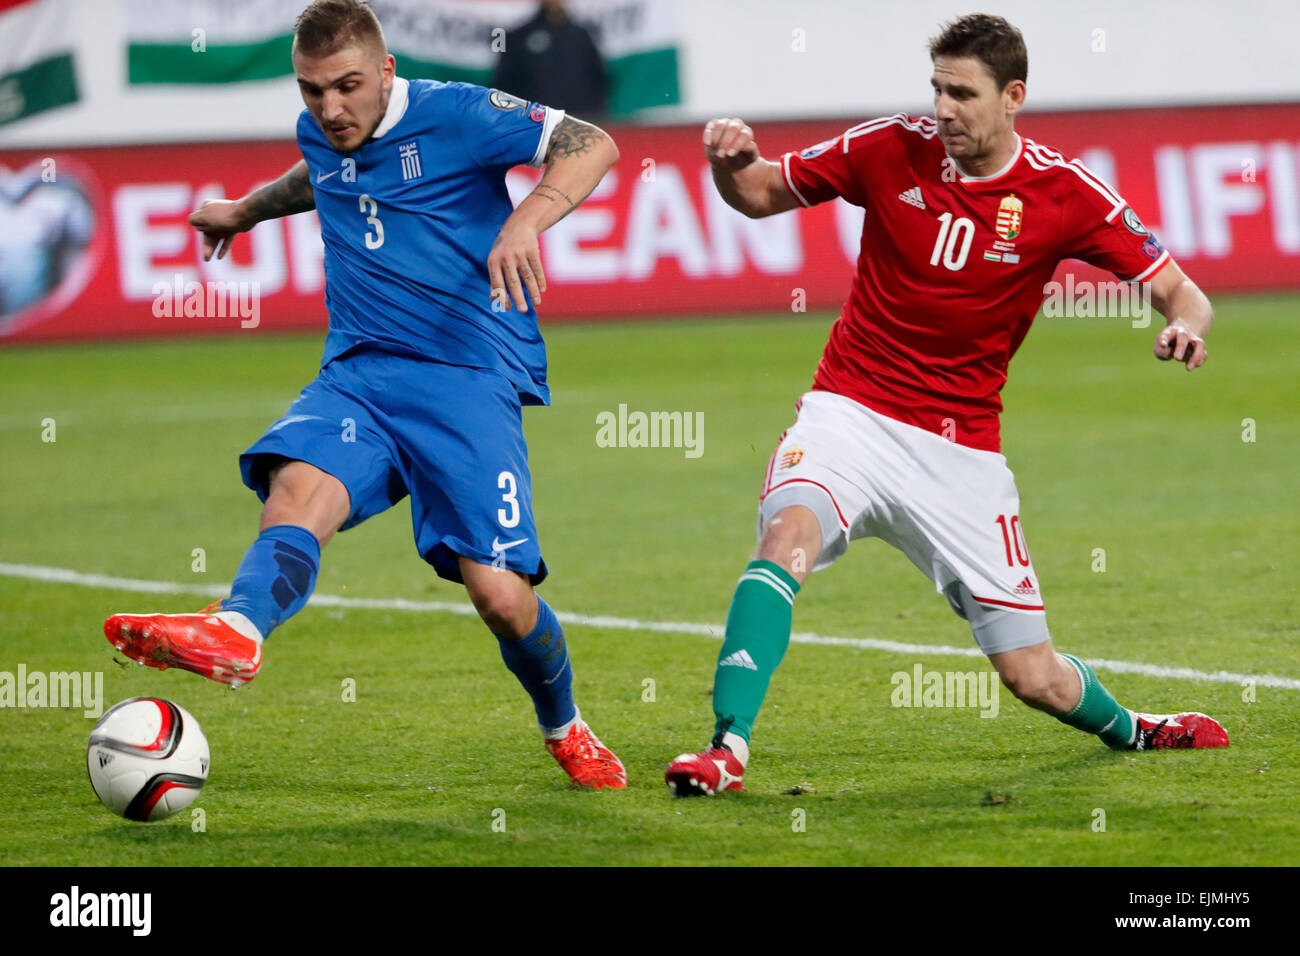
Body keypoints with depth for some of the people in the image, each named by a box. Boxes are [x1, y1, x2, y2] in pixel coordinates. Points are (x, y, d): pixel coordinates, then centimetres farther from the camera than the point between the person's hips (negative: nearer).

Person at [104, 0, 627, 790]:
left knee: (500, 595, -13)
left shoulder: (454, 116, -5)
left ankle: (566, 731, 18)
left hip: (468, 375, -5)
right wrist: (246, 211, 51)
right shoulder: (319, 133, 14)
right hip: (358, 371, 5)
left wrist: (525, 221, -26)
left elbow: (592, 145, -11)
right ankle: (236, 631, -59)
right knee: (298, 487, -30)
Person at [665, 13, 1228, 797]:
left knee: (1034, 678, 2)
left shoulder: (1066, 195, -8)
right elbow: (761, 194, 7)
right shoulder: (891, 150, -6)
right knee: (789, 536, -34)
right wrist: (729, 164, -16)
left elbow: (1178, 291, -2)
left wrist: (1187, 325, -26)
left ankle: (1128, 730, 36)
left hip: (963, 451, 0)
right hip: (853, 411, 0)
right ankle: (729, 748, -34)